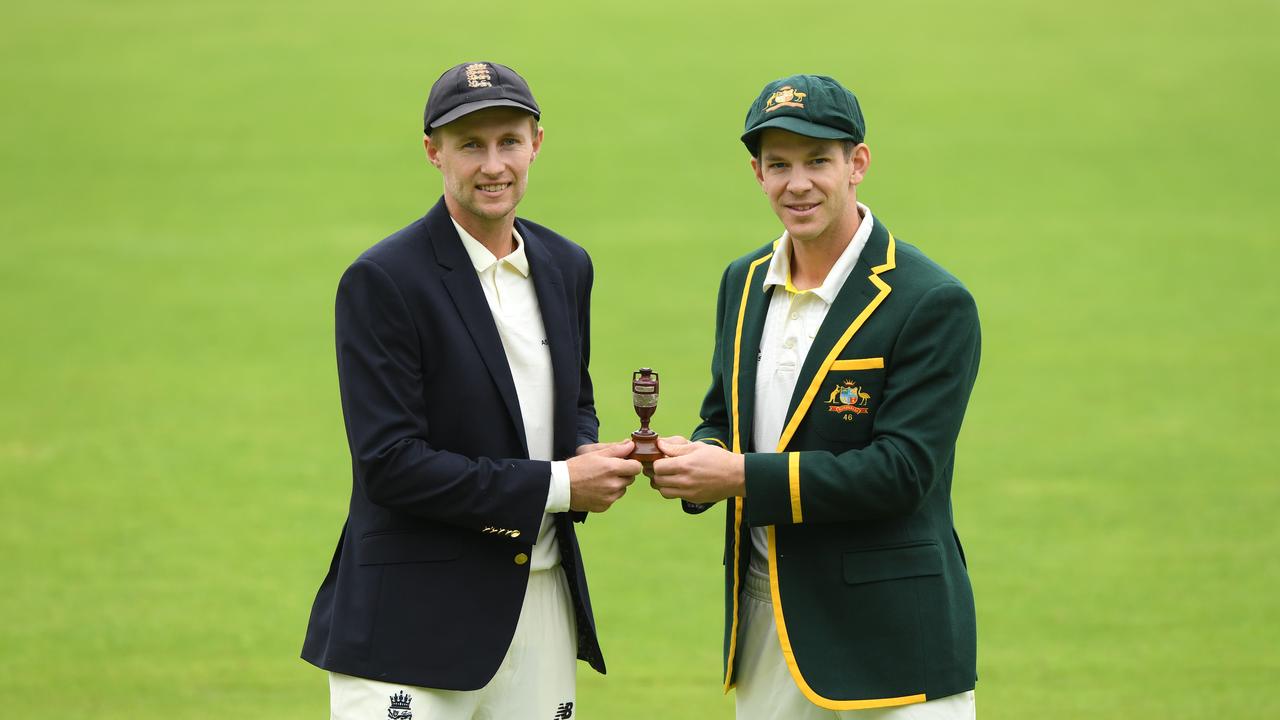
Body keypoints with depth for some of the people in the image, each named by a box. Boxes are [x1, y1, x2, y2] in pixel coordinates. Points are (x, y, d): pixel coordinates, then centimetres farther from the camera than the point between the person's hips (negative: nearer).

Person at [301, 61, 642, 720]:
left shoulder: (566, 266, 10)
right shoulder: (382, 280, -11)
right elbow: (389, 463, -17)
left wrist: (589, 459, -1)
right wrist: (556, 485, -15)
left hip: (543, 605, 6)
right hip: (417, 622, -6)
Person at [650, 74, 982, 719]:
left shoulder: (932, 303, -12)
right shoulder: (744, 282, 11)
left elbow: (901, 470, -18)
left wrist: (741, 477, -20)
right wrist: (695, 459, -5)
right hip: (762, 626, 6)